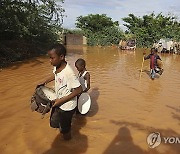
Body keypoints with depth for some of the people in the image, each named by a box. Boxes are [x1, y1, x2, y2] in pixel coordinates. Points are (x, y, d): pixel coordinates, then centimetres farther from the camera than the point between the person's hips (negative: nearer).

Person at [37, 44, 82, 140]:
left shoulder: (68, 73, -32)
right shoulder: (56, 66, -8)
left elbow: (79, 90, -27)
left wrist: (61, 100, -24)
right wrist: (44, 83, 8)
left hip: (67, 106, -7)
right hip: (58, 102, 8)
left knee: (65, 129, 16)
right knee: (54, 123, 25)